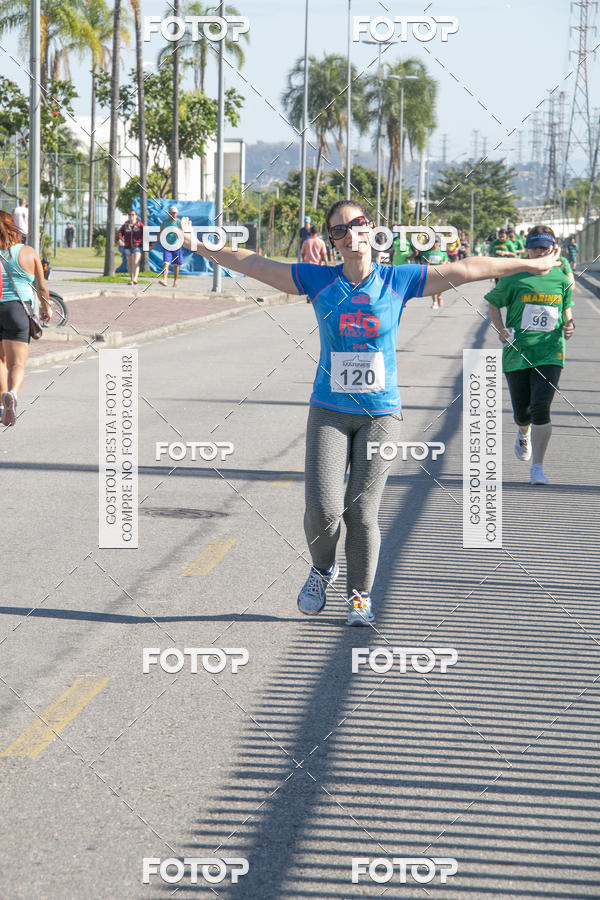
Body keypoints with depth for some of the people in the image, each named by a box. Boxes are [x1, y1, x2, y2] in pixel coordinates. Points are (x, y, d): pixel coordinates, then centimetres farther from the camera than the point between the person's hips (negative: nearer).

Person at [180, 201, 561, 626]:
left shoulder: (398, 281, 0)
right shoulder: (318, 281, 1)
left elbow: (464, 270, 4)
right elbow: (251, 263, 5)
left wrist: (532, 264, 9)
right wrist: (198, 246, 4)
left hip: (382, 414, 0)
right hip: (329, 412, 0)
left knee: (363, 512, 0)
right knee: (323, 509, -12)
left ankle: (360, 595, 21)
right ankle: (322, 569, 20)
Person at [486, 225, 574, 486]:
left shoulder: (561, 279, 4)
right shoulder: (514, 278, -3)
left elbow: (567, 307, 20)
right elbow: (493, 303, 10)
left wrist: (568, 325, 0)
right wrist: (501, 329, -4)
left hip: (549, 354, 0)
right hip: (517, 353, 0)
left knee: (540, 408, -16)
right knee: (522, 412, 8)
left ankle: (537, 467, -6)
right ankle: (524, 434, 49)